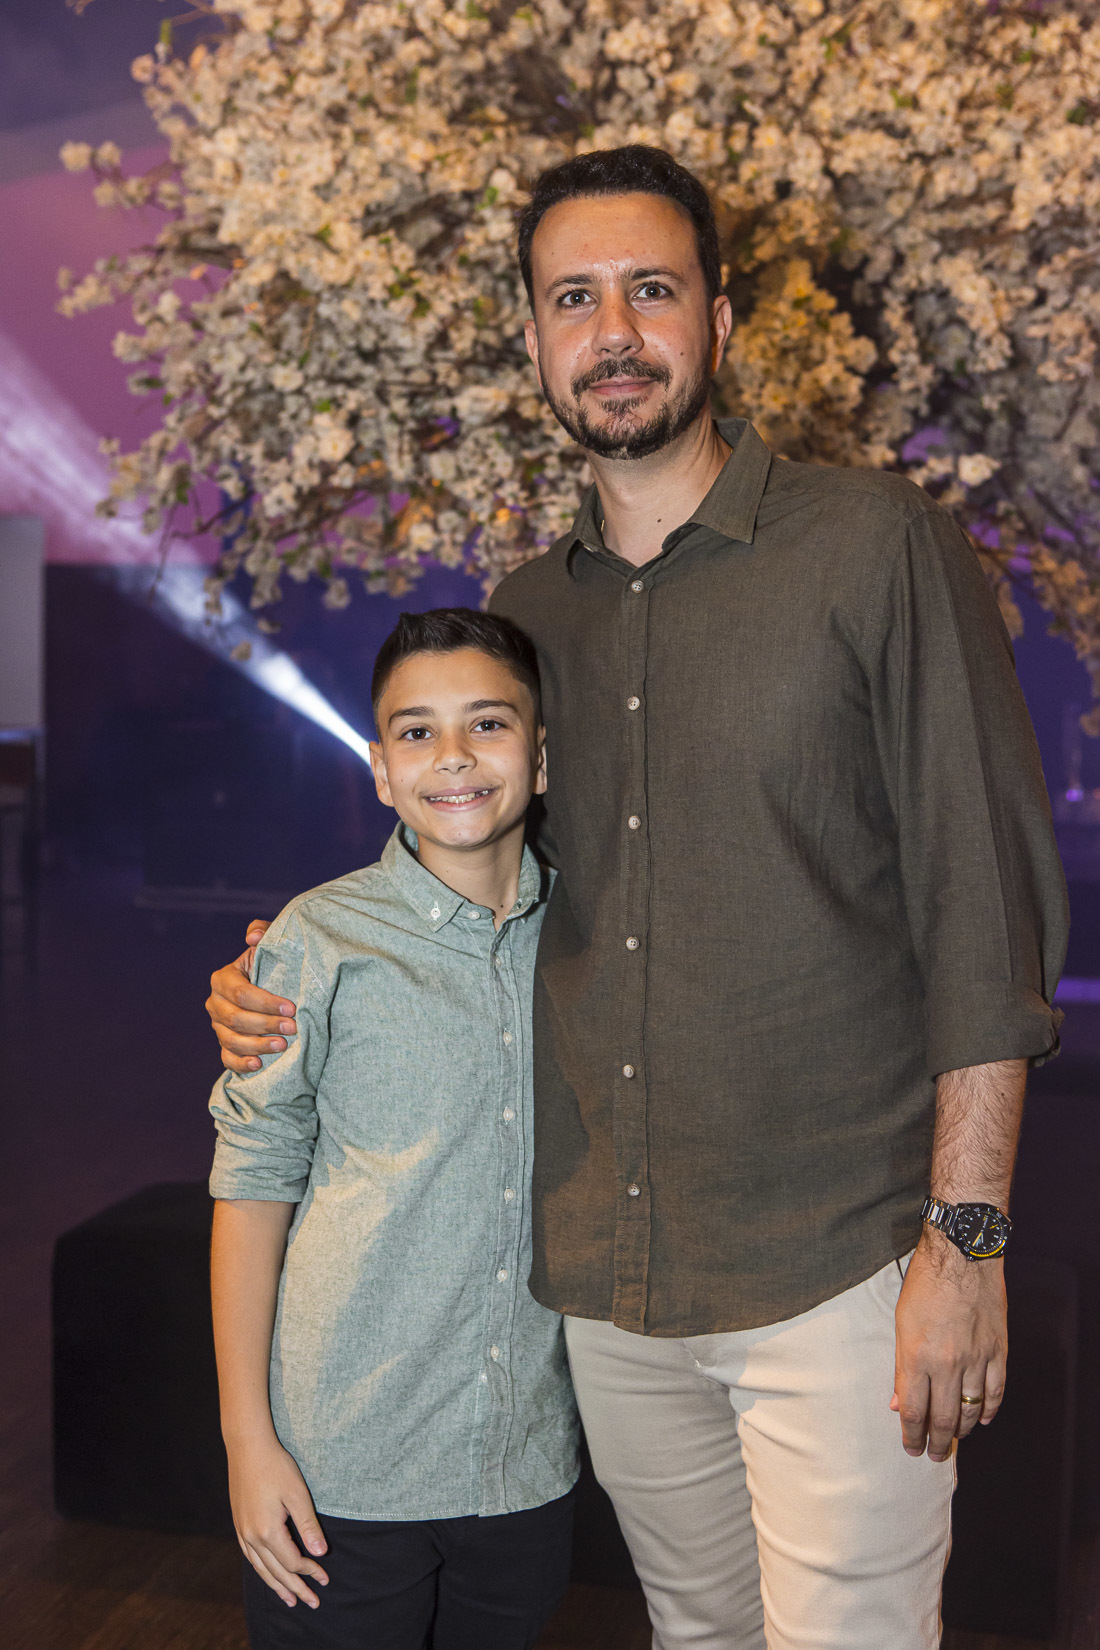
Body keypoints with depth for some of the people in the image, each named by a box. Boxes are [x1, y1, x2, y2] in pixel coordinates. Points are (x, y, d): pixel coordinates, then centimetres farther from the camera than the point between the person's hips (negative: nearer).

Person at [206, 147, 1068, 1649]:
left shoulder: (878, 545, -6)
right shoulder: (525, 611, 9)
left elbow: (984, 899, -10)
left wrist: (966, 1236, -14)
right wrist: (289, 988, 3)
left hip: (836, 1264, -4)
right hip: (603, 1272, 5)